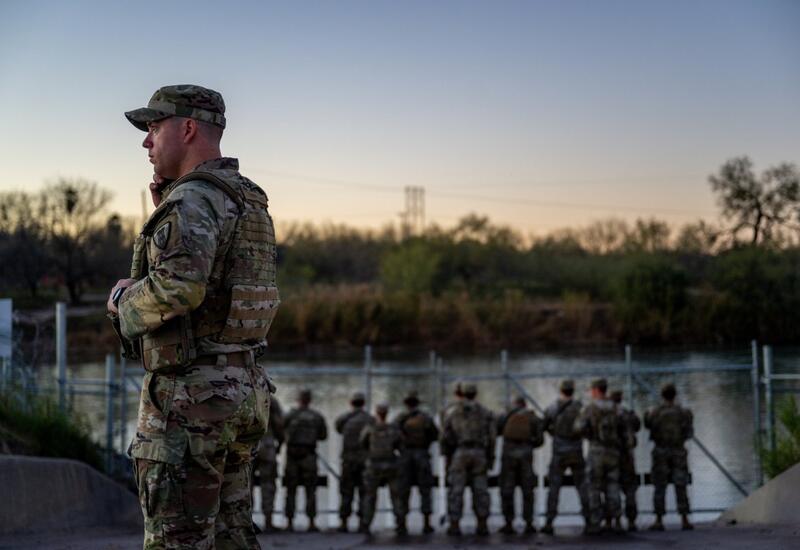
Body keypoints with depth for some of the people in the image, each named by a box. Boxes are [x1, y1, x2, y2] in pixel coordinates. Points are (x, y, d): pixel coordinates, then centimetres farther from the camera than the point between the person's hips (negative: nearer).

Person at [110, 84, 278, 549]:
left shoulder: (193, 201, -16)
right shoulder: (248, 202, 14)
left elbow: (178, 288, -32)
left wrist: (124, 299, -11)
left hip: (189, 395, -9)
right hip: (241, 389, 9)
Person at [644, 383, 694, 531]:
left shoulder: (654, 412, -6)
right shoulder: (683, 413, -4)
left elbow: (648, 425, 12)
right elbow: (689, 434, 5)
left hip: (660, 452, 0)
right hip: (678, 452, 0)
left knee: (660, 488, 3)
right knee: (681, 488, 4)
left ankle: (659, 521, 0)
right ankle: (685, 521, 1)